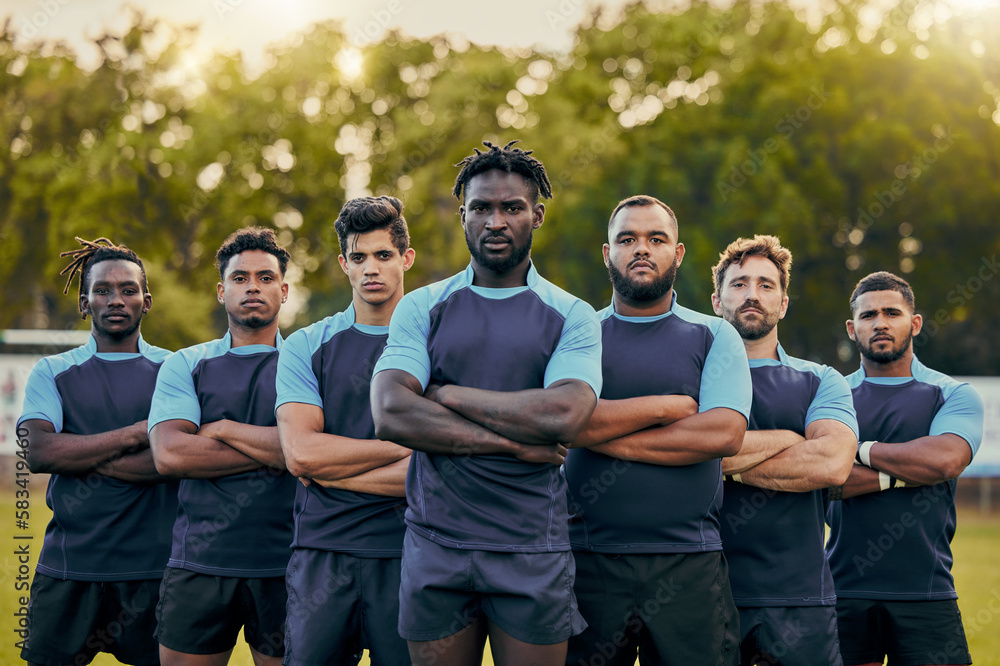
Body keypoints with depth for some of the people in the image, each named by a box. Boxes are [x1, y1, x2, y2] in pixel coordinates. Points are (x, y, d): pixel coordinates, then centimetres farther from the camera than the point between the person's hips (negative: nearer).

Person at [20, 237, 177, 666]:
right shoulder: (52, 372, 11)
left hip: (154, 565, -1)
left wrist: (82, 457, -7)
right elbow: (37, 452, -7)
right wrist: (135, 434, -10)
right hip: (69, 564, 1)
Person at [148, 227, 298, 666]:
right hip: (198, 563, 1)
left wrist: (224, 430, -4)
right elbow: (169, 454, -6)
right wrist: (273, 452, -7)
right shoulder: (186, 365, 11)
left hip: (284, 565, -1)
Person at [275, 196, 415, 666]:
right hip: (322, 553, 1)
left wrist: (331, 471, -6)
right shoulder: (306, 347, 9)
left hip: (406, 555, -1)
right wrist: (404, 446, -6)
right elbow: (300, 453, -5)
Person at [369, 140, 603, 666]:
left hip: (532, 553, -1)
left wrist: (445, 394, -7)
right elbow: (390, 415, -9)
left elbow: (563, 416, -15)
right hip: (435, 545, 1)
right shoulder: (421, 308, 7)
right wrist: (515, 442, -11)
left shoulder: (572, 316, 4)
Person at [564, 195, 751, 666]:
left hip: (690, 564, 0)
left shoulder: (713, 337, 9)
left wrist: (610, 438, -7)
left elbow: (724, 433, -8)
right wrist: (669, 406, -7)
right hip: (589, 560, 0)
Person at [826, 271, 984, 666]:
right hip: (846, 587, 1)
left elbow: (945, 459, -13)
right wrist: (902, 473, -13)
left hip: (927, 592, -1)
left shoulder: (954, 395, 7)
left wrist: (861, 449, -4)